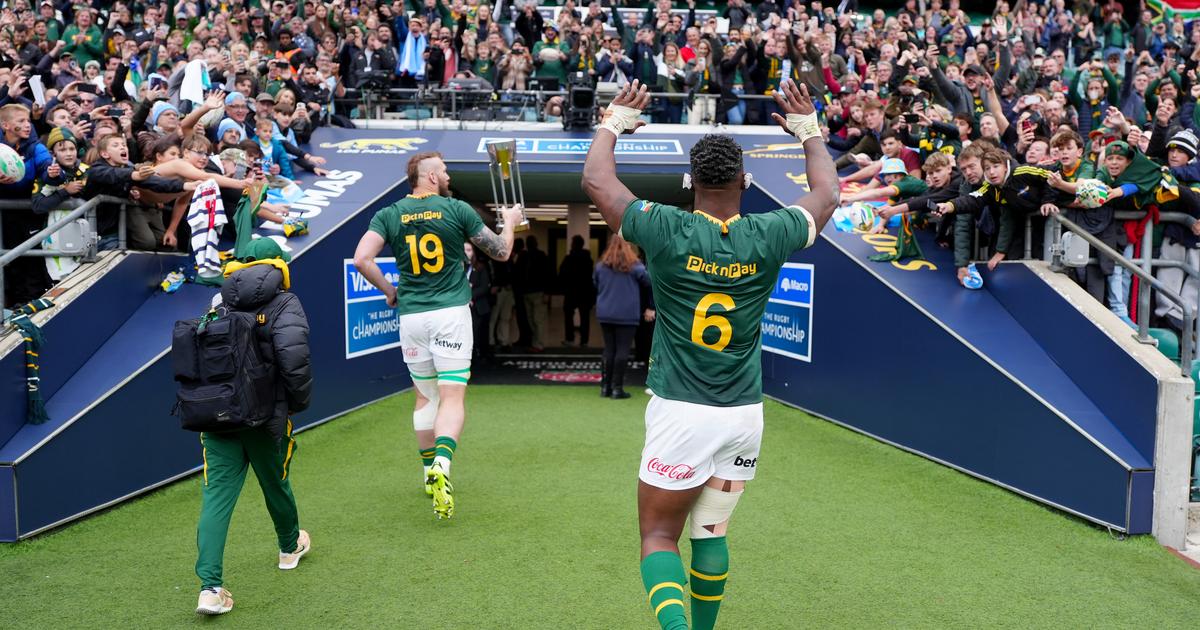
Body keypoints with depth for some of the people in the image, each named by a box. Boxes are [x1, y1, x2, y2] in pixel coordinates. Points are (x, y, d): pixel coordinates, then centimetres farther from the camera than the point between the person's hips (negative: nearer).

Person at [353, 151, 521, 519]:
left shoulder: (389, 215, 4)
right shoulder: (457, 210, -1)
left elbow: (362, 259, -8)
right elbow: (501, 252, 5)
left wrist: (388, 291, 9)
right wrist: (510, 222, 25)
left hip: (411, 315, 3)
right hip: (451, 312, -3)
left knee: (425, 396, 19)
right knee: (452, 398, -5)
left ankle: (430, 471, 26)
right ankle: (441, 463, -28)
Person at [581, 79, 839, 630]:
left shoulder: (666, 231, -12)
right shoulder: (768, 236, -6)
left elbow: (596, 181, 2)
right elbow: (827, 193, 15)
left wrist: (615, 122, 18)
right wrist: (808, 129, 28)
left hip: (680, 412, -3)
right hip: (744, 414, 3)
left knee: (659, 536, 7)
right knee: (711, 533, 20)